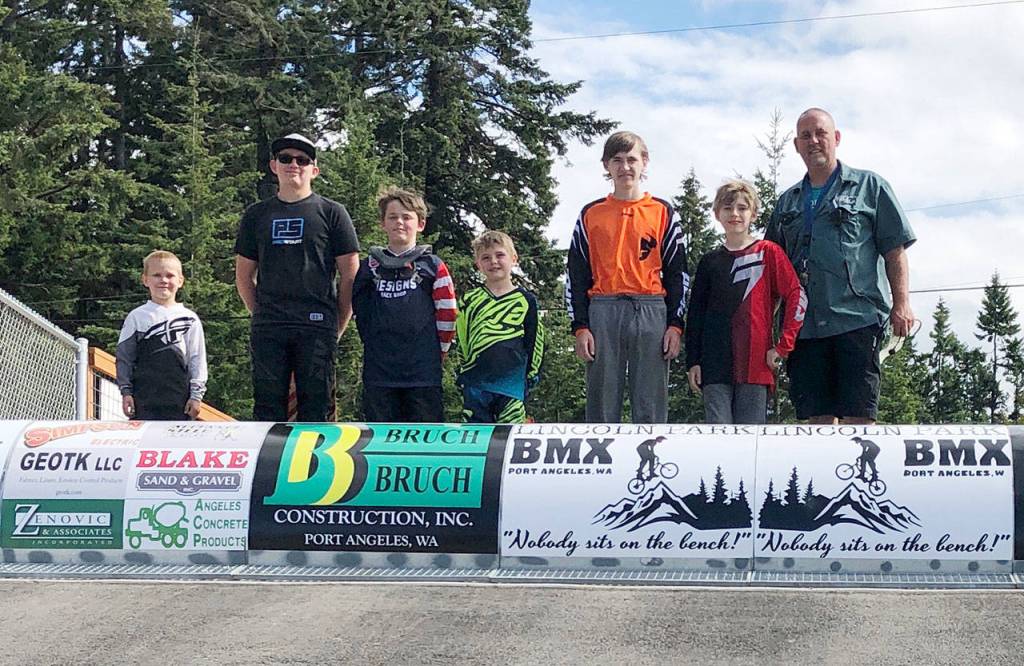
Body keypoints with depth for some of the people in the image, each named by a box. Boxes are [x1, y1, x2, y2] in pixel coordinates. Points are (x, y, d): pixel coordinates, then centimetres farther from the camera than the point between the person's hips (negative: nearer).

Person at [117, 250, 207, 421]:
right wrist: (126, 391, 3)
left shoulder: (190, 319, 6)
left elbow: (197, 360, 7)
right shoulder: (136, 317, 6)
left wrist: (196, 395, 2)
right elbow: (124, 357, 8)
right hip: (144, 399, 0)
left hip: (179, 400, 1)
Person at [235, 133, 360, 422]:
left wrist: (338, 325, 2)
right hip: (268, 330, 3)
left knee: (315, 406, -2)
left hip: (317, 327, -3)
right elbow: (243, 276, 19)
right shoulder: (256, 214, 14)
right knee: (268, 406, 2)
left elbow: (350, 275, 4)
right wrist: (260, 315, 11)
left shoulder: (331, 213, 6)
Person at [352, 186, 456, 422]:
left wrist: (437, 351, 6)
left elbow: (448, 313, 4)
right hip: (378, 373, 2)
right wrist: (374, 345, 11)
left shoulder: (432, 266, 4)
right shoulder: (369, 266, 11)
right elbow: (359, 310, 16)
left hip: (424, 373, -2)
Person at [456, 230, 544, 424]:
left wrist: (531, 377, 2)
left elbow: (534, 342, 6)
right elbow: (461, 341, 10)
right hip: (475, 384, 1)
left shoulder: (525, 301, 4)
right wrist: (463, 377, 7)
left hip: (512, 384, -1)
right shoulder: (469, 301, 8)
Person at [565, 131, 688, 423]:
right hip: (603, 313, 1)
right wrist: (580, 326, 1)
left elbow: (677, 273, 9)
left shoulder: (663, 213, 10)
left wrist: (675, 324, 0)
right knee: (602, 406, 0)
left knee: (651, 407, -1)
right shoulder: (591, 214, 12)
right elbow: (576, 275, 10)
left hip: (652, 313, 0)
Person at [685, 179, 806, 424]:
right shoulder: (710, 261, 14)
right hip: (715, 366, 2)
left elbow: (797, 298, -2)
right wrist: (692, 361, 8)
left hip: (755, 363, -2)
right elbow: (695, 314, 15)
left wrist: (783, 345, -7)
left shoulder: (768, 253, 4)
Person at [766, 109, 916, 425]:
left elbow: (895, 249, 4)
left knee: (857, 416, -9)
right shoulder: (788, 202, 21)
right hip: (806, 324, 4)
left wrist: (901, 303, -6)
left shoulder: (869, 186, 10)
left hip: (857, 318, -4)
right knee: (818, 416, 2)